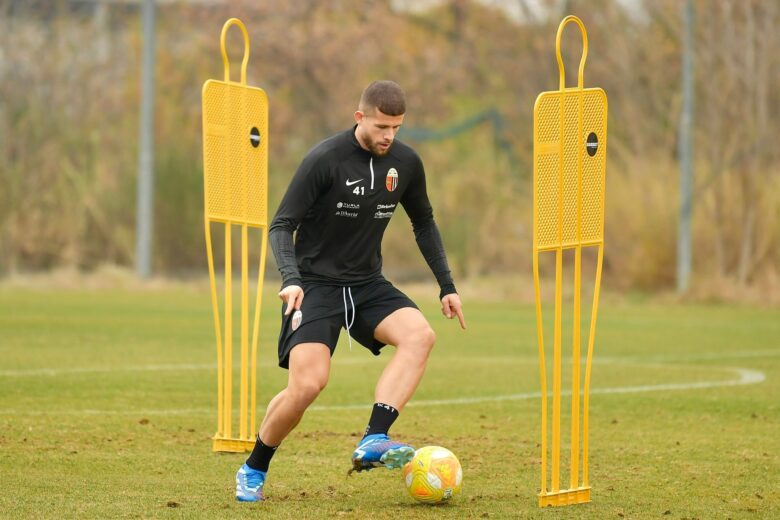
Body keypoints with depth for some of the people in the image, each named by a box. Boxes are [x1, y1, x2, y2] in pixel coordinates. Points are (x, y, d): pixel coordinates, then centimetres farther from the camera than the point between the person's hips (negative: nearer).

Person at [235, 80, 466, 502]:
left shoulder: (406, 163, 2)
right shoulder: (324, 160, -14)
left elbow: (424, 224, 19)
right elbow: (281, 226, -13)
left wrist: (446, 286, 16)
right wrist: (290, 279, -30)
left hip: (367, 285, 5)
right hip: (316, 284, -5)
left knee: (419, 335, -25)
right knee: (308, 384, -21)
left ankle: (374, 442, -32)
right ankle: (253, 472, 3)